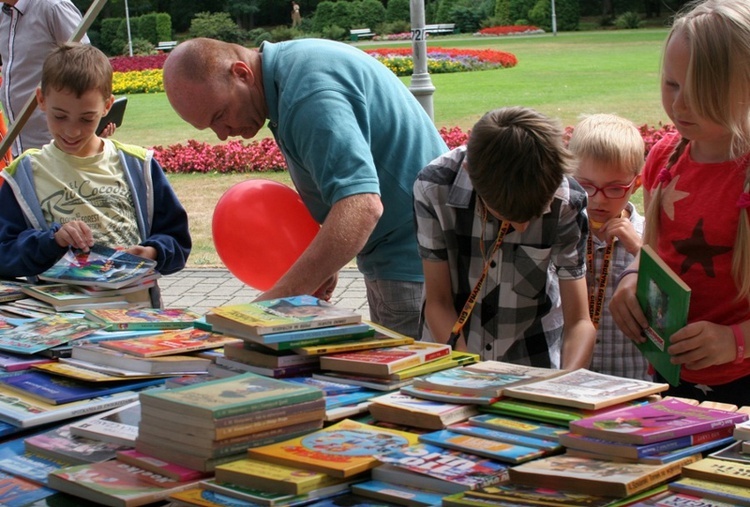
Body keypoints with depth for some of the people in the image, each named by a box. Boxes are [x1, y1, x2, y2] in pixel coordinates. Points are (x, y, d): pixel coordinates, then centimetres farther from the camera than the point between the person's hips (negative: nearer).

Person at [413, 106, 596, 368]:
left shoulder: (565, 203, -16)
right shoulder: (434, 187, -17)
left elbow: (579, 321, -11)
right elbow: (438, 302, -9)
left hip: (535, 364, 0)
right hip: (450, 351, 0)